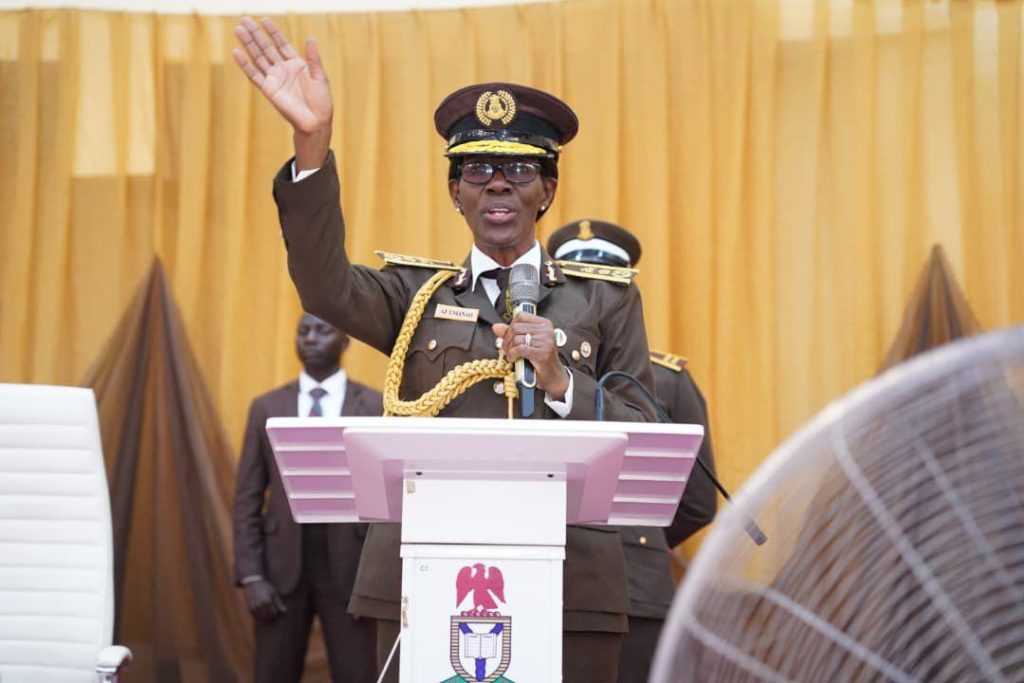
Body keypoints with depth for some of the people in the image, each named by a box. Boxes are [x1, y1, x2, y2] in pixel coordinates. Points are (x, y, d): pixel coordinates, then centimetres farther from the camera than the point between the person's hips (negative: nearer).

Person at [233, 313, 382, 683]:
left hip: (350, 568, -2)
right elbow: (247, 500, 5)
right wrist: (251, 576, -5)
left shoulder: (377, 407, 1)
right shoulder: (266, 408, 6)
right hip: (282, 566, 2)